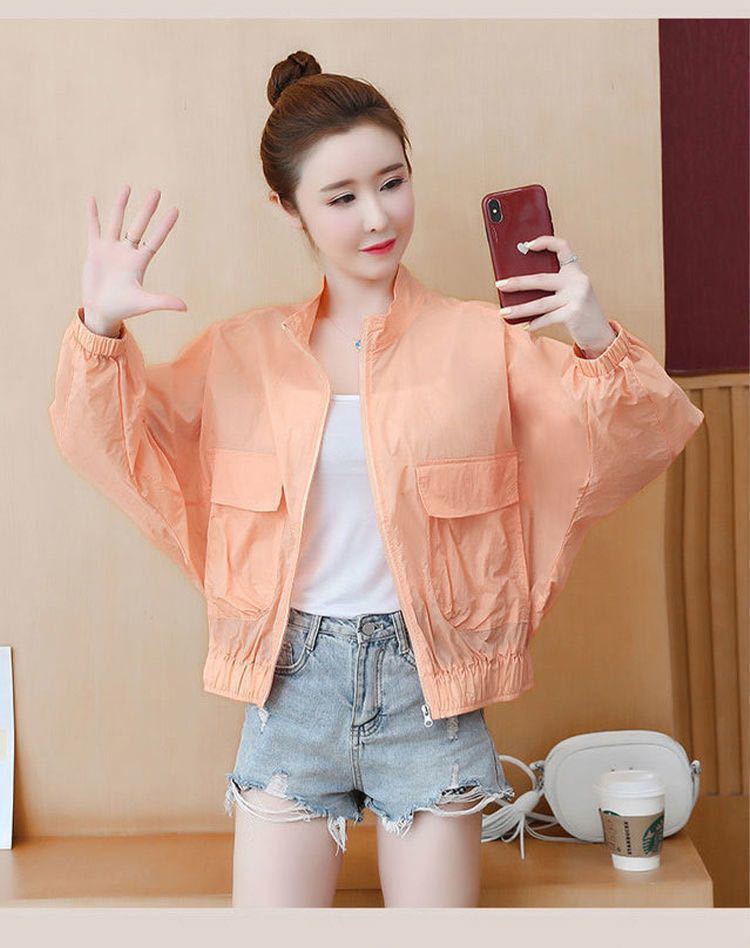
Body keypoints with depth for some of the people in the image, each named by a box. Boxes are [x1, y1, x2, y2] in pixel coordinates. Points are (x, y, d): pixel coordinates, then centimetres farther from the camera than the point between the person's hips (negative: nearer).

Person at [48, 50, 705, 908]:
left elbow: (642, 441, -7)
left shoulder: (482, 340, -3)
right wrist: (101, 326, -9)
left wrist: (597, 342, -26)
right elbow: (113, 438, 9)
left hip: (428, 683, -1)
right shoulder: (243, 352, 5)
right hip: (291, 679, 2)